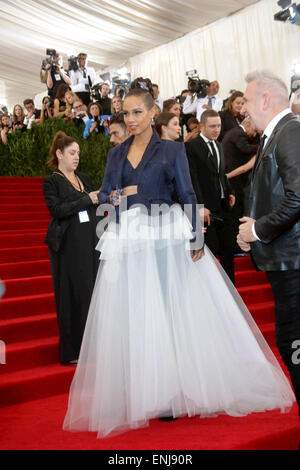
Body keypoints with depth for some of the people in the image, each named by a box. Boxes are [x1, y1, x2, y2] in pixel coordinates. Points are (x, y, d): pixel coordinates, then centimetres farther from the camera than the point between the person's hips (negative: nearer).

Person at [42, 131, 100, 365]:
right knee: (71, 294, -3)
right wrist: (87, 200, -12)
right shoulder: (52, 182, 0)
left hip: (90, 242, 6)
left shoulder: (84, 179, 19)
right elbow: (57, 209, -14)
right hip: (68, 245, -5)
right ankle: (71, 351, 6)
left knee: (92, 290, 4)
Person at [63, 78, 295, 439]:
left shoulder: (171, 150, 1)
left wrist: (195, 239, -12)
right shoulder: (116, 154, 14)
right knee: (131, 316, 3)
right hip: (127, 243, 4)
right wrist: (114, 197, -9)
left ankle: (172, 392, 8)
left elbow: (188, 196, -3)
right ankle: (141, 394, 14)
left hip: (164, 239, -4)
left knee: (169, 311, -3)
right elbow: (103, 193, 14)